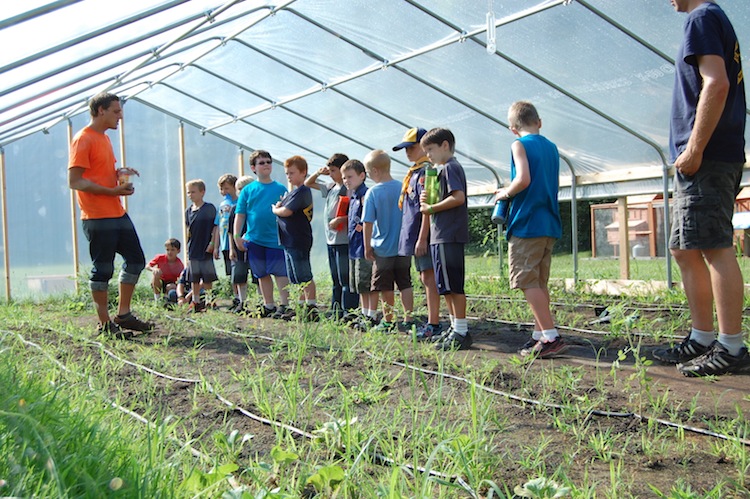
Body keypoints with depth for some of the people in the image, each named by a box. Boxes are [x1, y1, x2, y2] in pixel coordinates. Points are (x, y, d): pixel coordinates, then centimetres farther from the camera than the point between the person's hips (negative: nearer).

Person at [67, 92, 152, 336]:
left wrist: (119, 173, 4)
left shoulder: (104, 138, 17)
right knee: (103, 270, -3)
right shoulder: (83, 140, -10)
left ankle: (123, 315, 20)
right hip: (97, 217, -9)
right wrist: (113, 191, -22)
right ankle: (104, 324, 7)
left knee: (136, 260, 11)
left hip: (118, 213, 9)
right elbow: (75, 181, -17)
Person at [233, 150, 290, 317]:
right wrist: (237, 236, -1)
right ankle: (268, 305, 23)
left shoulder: (280, 189, 4)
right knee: (262, 274, 12)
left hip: (276, 239, -2)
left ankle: (284, 304, -2)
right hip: (254, 239, 2)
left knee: (280, 272, -7)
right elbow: (240, 215, 5)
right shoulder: (248, 190, 6)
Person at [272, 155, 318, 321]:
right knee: (298, 278, 15)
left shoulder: (302, 192, -14)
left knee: (305, 277, -6)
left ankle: (311, 308, -3)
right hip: (290, 242, 10)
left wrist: (275, 209, -2)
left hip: (298, 242, -10)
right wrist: (279, 206, -3)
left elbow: (286, 211, -21)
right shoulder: (294, 192, 18)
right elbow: (283, 207, 18)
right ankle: (301, 307, 22)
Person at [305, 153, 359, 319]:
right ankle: (336, 310, 20)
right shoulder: (330, 187, 16)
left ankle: (348, 310, -3)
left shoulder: (349, 189, -10)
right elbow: (307, 184, 27)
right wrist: (318, 173, 12)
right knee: (336, 279, 14)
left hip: (344, 240, -9)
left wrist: (339, 220, -24)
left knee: (345, 278, -6)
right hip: (331, 240, 9)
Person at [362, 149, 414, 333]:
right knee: (405, 284, 9)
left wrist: (367, 247, -3)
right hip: (403, 247, 4)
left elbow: (368, 223, -13)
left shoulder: (372, 193, -12)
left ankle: (388, 321, 16)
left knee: (385, 287, 8)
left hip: (383, 249, -4)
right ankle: (408, 319, 6)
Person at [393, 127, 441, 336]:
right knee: (425, 278, 14)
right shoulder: (414, 172, 17)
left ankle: (434, 324, -3)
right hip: (414, 234, 10)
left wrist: (422, 238, -23)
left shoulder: (426, 170, -13)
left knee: (429, 276, -7)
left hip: (422, 234, -10)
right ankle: (432, 321, 21)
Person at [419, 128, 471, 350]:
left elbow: (458, 197, -22)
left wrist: (431, 208, -15)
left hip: (448, 236, -10)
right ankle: (455, 328, 21)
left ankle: (461, 332, -5)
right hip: (442, 235, 10)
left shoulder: (450, 167, -9)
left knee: (452, 286, -8)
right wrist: (429, 199, 6)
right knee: (447, 287, 14)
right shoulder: (447, 168, 22)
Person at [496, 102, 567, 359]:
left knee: (527, 282, -6)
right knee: (539, 283, 13)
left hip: (526, 222, -8)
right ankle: (540, 334, 16)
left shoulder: (520, 144, -6)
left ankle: (551, 337, -11)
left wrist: (505, 193, -3)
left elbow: (523, 179, -21)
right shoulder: (551, 147, 16)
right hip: (549, 223, 8)